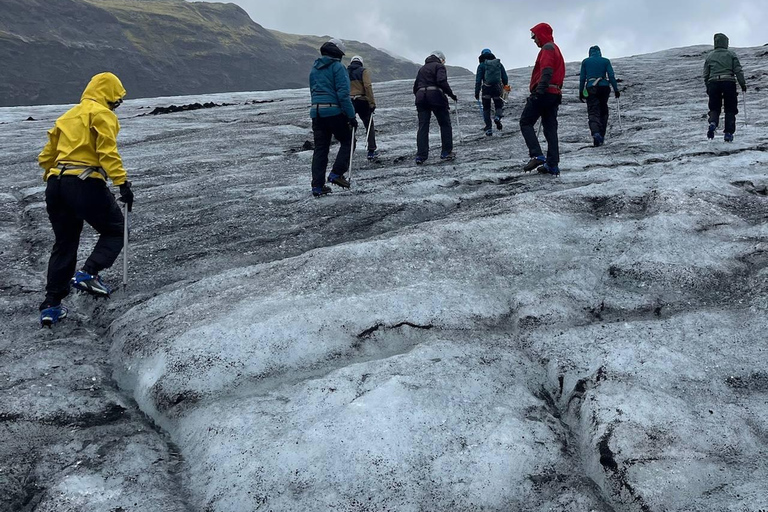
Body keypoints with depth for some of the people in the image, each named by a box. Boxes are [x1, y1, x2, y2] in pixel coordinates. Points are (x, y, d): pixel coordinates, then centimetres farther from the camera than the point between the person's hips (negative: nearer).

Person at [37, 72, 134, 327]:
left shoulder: (67, 116, 25)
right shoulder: (102, 114, 1)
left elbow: (46, 156, 26)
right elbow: (108, 152, -14)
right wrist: (122, 182, -15)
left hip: (56, 185, 8)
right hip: (86, 183, -7)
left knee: (64, 244, 15)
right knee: (115, 230, 11)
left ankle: (51, 305, 11)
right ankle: (88, 273, -10)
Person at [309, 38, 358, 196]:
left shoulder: (314, 68, 17)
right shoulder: (338, 67, -5)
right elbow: (343, 94, -13)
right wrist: (351, 116, -12)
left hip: (316, 112, 7)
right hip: (334, 111, -6)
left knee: (320, 148, 8)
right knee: (347, 141, 10)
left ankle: (317, 186, 6)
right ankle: (336, 173, -2)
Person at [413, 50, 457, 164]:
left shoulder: (422, 69, 24)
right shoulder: (439, 66, 4)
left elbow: (415, 87, 22)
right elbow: (442, 81, -15)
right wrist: (451, 94, -10)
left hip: (421, 98, 5)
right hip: (436, 97, -5)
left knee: (422, 127, 3)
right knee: (445, 124, 7)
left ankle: (421, 155, -4)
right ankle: (446, 152, 7)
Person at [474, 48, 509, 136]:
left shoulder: (482, 65, 1)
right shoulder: (499, 64, 10)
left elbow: (478, 80, -5)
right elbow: (505, 78, 9)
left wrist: (477, 92, -1)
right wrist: (505, 86, 22)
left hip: (486, 89, -2)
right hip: (497, 89, 2)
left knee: (486, 109, 10)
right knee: (499, 105, 19)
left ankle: (488, 128, 3)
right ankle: (498, 116, -14)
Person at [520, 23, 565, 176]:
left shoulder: (547, 48, -6)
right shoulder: (555, 49, 25)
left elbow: (546, 71, -21)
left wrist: (540, 90, -29)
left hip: (544, 93, -10)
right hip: (555, 93, 10)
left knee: (525, 123, -5)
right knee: (550, 128, 6)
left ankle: (537, 156, -20)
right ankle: (552, 164, 3)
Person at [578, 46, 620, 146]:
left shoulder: (585, 62, 9)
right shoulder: (605, 61, 8)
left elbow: (582, 78, 7)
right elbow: (611, 76, 1)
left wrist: (581, 92, 11)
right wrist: (616, 89, 4)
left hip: (591, 88, -1)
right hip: (604, 87, 1)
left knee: (593, 112, -6)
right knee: (603, 111, 16)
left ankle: (595, 133, -32)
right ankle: (601, 136, 14)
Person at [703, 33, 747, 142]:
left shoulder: (710, 56, 11)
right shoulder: (731, 54, 4)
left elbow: (706, 74, 12)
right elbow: (738, 71, -1)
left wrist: (708, 88, 21)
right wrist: (743, 84, 4)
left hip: (713, 83, 2)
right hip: (729, 82, -2)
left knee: (714, 108, 12)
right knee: (730, 109, 7)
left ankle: (713, 122, -19)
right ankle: (728, 133, 0)